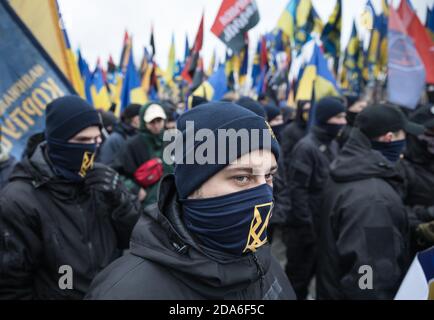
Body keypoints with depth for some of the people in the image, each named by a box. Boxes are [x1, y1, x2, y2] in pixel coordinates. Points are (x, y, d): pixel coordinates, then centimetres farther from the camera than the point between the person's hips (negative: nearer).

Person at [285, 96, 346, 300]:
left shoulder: (333, 144, 7)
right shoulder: (306, 147, -19)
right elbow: (297, 188, -21)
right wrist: (306, 225, -19)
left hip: (325, 221, 8)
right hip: (307, 223, -8)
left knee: (312, 269, 21)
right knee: (298, 271, 7)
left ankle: (301, 296, 38)